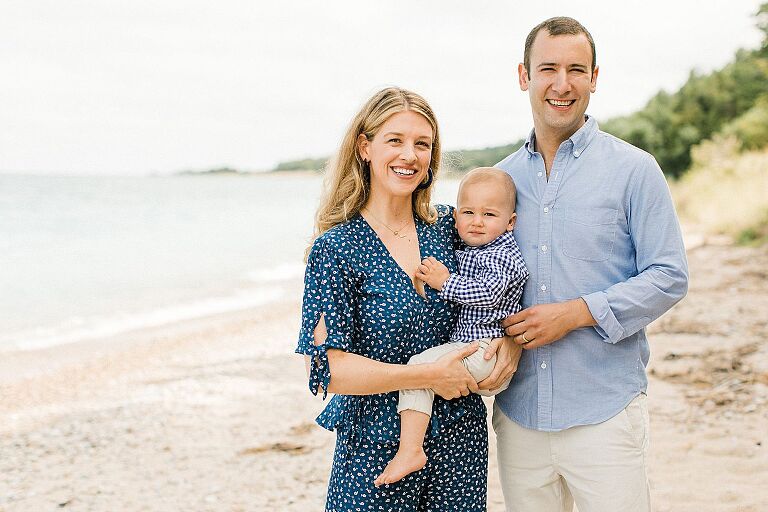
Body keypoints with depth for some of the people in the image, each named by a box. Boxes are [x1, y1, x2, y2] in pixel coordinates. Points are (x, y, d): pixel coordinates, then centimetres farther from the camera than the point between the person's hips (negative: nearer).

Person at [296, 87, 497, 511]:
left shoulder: (450, 230, 2)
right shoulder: (336, 248, -11)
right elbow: (328, 369, -17)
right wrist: (430, 375, -18)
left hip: (459, 439, 4)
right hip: (375, 446, -4)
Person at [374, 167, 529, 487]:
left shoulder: (504, 256, -10)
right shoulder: (464, 253, 18)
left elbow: (487, 292, -24)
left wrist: (445, 283, -18)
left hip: (486, 350, -11)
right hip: (463, 345, 11)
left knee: (420, 365, -24)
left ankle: (410, 449, -30)